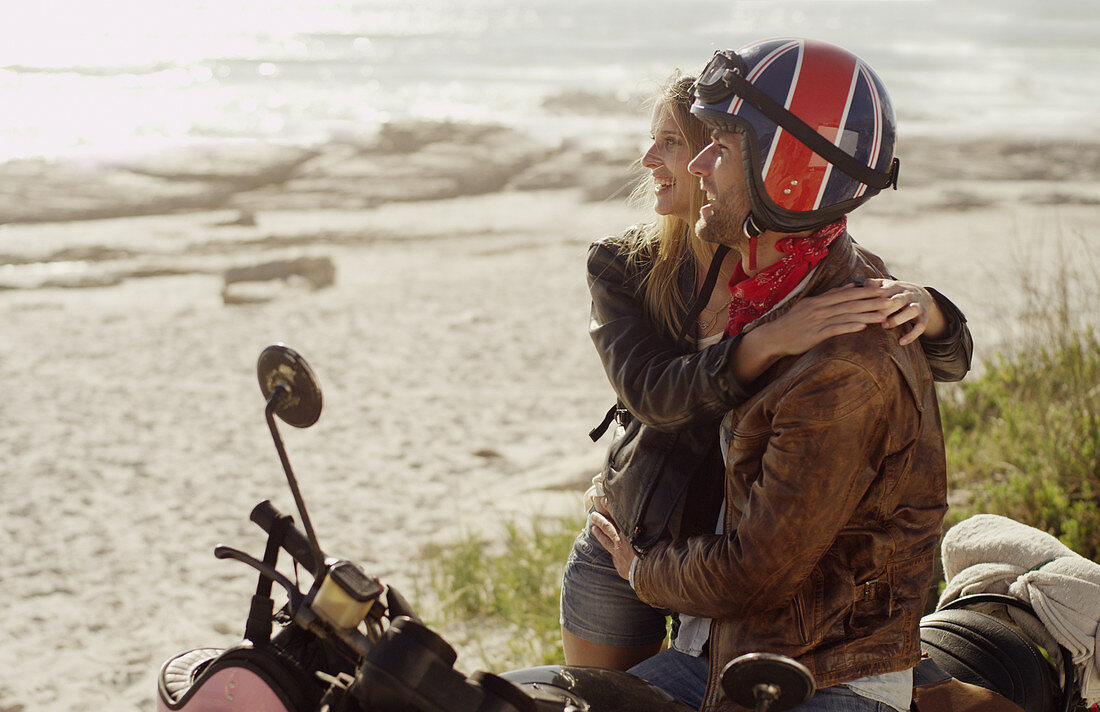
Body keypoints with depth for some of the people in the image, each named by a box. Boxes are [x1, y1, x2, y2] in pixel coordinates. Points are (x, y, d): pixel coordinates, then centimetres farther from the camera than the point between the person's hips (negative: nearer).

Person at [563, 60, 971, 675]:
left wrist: (920, 306, -32)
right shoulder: (623, 265, -6)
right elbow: (651, 394, -23)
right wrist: (767, 343, -39)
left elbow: (951, 360, -8)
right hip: (625, 552, 1)